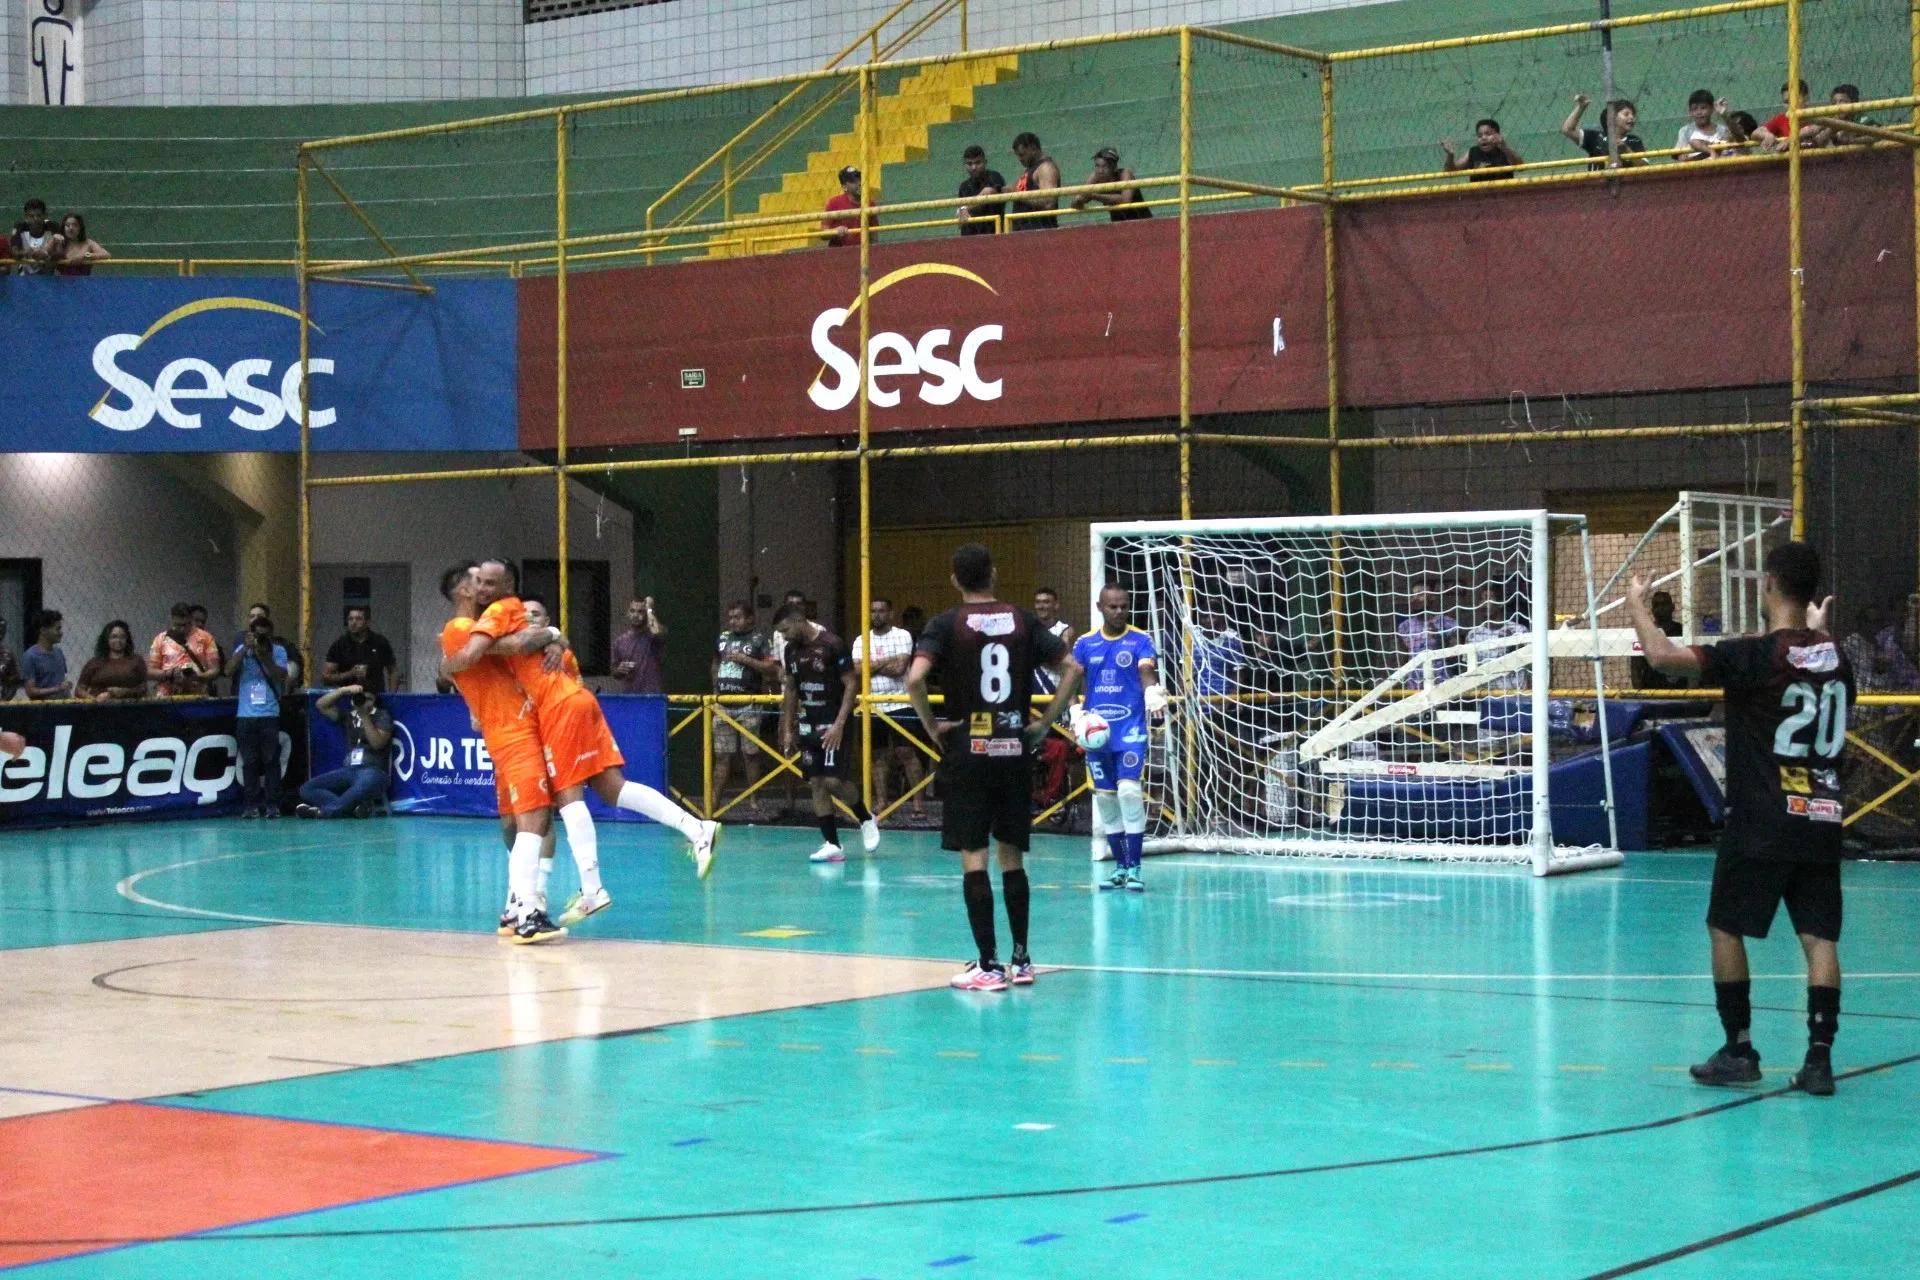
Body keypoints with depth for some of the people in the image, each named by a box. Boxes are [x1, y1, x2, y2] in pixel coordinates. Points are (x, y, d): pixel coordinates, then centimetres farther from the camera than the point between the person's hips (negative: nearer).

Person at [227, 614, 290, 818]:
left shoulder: (278, 651, 5)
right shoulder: (242, 650, 10)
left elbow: (281, 677, -7)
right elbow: (229, 671, -4)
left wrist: (264, 656, -14)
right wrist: (246, 649, -11)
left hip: (269, 715, -1)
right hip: (245, 715, 2)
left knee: (271, 760, -2)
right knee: (249, 762, 3)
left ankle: (272, 804, 1)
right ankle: (252, 805, 6)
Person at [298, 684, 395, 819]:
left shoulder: (382, 716, 8)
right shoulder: (349, 716, 20)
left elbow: (378, 743, -7)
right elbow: (321, 705, 12)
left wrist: (364, 716, -12)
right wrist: (344, 690, 0)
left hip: (373, 770, -6)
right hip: (348, 771, 6)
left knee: (364, 785, -44)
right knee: (307, 788, -14)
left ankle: (324, 811, -35)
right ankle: (353, 806, -32)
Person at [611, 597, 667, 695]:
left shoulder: (652, 635, 0)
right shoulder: (620, 640, 13)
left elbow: (657, 632, -28)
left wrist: (649, 609, -13)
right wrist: (619, 671, -4)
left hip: (652, 695, -4)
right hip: (628, 696, 4)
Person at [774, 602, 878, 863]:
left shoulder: (833, 645, -15)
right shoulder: (792, 649, 7)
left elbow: (851, 685, -13)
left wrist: (839, 725, -19)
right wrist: (787, 730, 13)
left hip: (832, 725, -7)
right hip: (808, 725, 7)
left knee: (833, 780, -14)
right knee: (816, 784, 2)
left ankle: (866, 819, 11)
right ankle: (832, 845, 5)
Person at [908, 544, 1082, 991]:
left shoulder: (947, 625, -4)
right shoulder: (1022, 621, 5)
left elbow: (915, 678, -19)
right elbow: (1072, 668, 2)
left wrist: (930, 724, -5)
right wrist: (1045, 722, 5)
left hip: (967, 752, -3)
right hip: (1014, 749, 3)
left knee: (974, 858, 0)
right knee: (1012, 856, 12)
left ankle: (988, 965, -1)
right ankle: (1021, 959, 16)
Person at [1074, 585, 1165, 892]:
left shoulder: (1141, 640, 0)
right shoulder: (1085, 643, 8)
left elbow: (1148, 674, -13)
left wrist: (1154, 695, -34)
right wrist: (1076, 714, -9)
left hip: (1130, 729, -4)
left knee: (1129, 791, -15)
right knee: (1105, 797, 7)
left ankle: (1134, 868, -9)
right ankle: (1120, 866, 18)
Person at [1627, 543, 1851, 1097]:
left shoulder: (1756, 655, -13)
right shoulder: (1836, 660, 7)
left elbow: (1664, 656, -21)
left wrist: (1638, 606, -3)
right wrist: (1817, 631, 43)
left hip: (1762, 822, -5)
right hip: (1823, 817, 5)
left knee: (1726, 928, 8)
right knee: (1819, 937, 4)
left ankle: (1740, 1051, 9)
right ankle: (1819, 1059, -1)